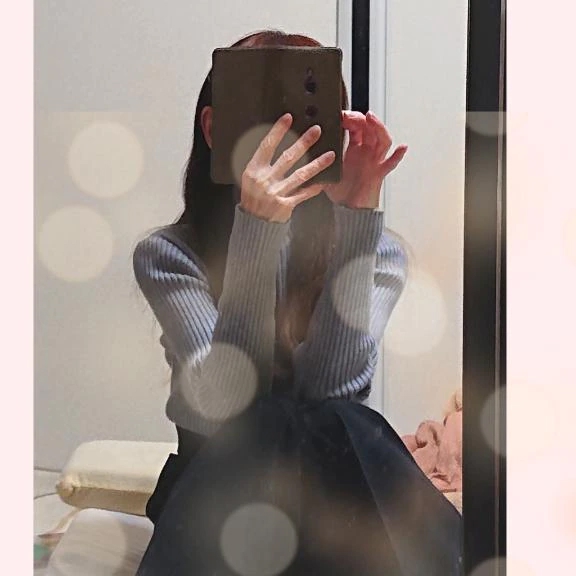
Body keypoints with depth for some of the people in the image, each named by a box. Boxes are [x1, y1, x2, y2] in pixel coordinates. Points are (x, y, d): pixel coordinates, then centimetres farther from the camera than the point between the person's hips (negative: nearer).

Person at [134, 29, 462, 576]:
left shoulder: (379, 248, 2)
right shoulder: (167, 255, -2)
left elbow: (328, 389, -15)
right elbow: (225, 406, -18)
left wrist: (356, 218, -22)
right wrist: (257, 230, -27)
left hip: (336, 479, 2)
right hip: (215, 481, -1)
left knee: (340, 431, -33)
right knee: (284, 429, -33)